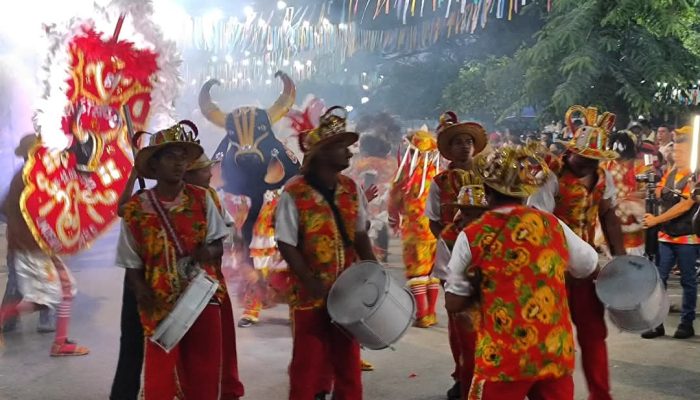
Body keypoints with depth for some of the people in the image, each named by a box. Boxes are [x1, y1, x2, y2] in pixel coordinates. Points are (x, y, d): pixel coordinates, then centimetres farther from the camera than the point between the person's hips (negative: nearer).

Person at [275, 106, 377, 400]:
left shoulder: (351, 190, 2)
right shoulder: (294, 195, -15)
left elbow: (360, 235, 10)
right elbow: (287, 246, -14)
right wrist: (316, 286, -19)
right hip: (311, 296, -5)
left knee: (348, 364, 15)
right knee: (308, 367, 6)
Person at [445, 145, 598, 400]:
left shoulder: (471, 236, -7)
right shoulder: (552, 225, 2)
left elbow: (454, 303, -3)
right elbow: (590, 267, 17)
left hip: (502, 357, -2)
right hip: (556, 353, 3)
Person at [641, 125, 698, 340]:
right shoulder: (670, 172, 9)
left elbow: (685, 206, -18)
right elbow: (659, 195, 14)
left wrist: (656, 220, -18)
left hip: (687, 237, -6)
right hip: (666, 235, 6)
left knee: (688, 280, 6)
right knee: (658, 279, 3)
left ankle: (687, 323, 16)